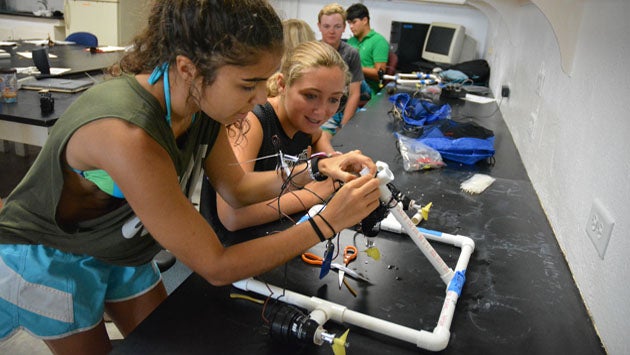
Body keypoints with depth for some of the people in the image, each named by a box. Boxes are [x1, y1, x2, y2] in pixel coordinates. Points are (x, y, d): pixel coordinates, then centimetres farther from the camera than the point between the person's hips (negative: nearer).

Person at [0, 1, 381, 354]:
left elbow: (237, 187, -3)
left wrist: (316, 169, -18)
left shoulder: (202, 101, -19)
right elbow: (216, 266, -34)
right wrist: (329, 222, -33)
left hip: (118, 249, 6)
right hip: (47, 260, -6)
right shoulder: (127, 135, -42)